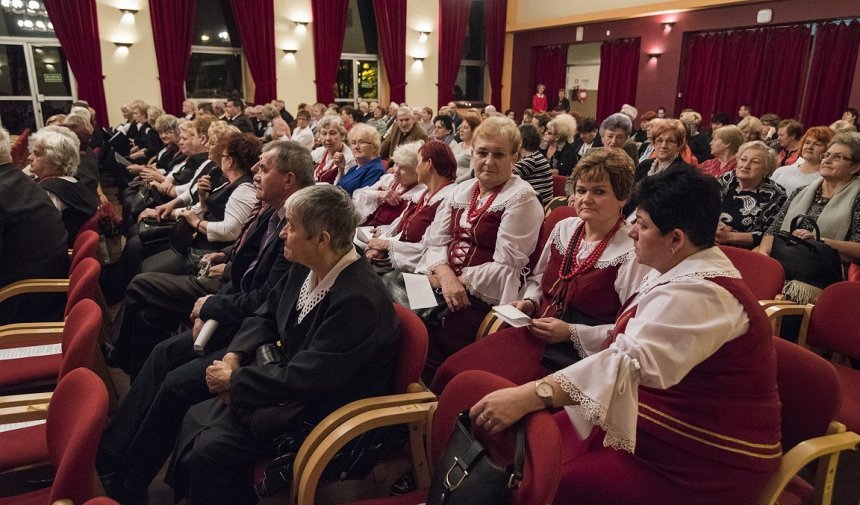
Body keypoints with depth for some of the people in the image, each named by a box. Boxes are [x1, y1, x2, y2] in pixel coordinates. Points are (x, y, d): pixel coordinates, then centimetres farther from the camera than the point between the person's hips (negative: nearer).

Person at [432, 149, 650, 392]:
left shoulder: (632, 252, -12)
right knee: (452, 370, -10)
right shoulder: (564, 228, 9)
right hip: (534, 333, 7)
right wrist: (529, 302, 4)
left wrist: (570, 333, -18)